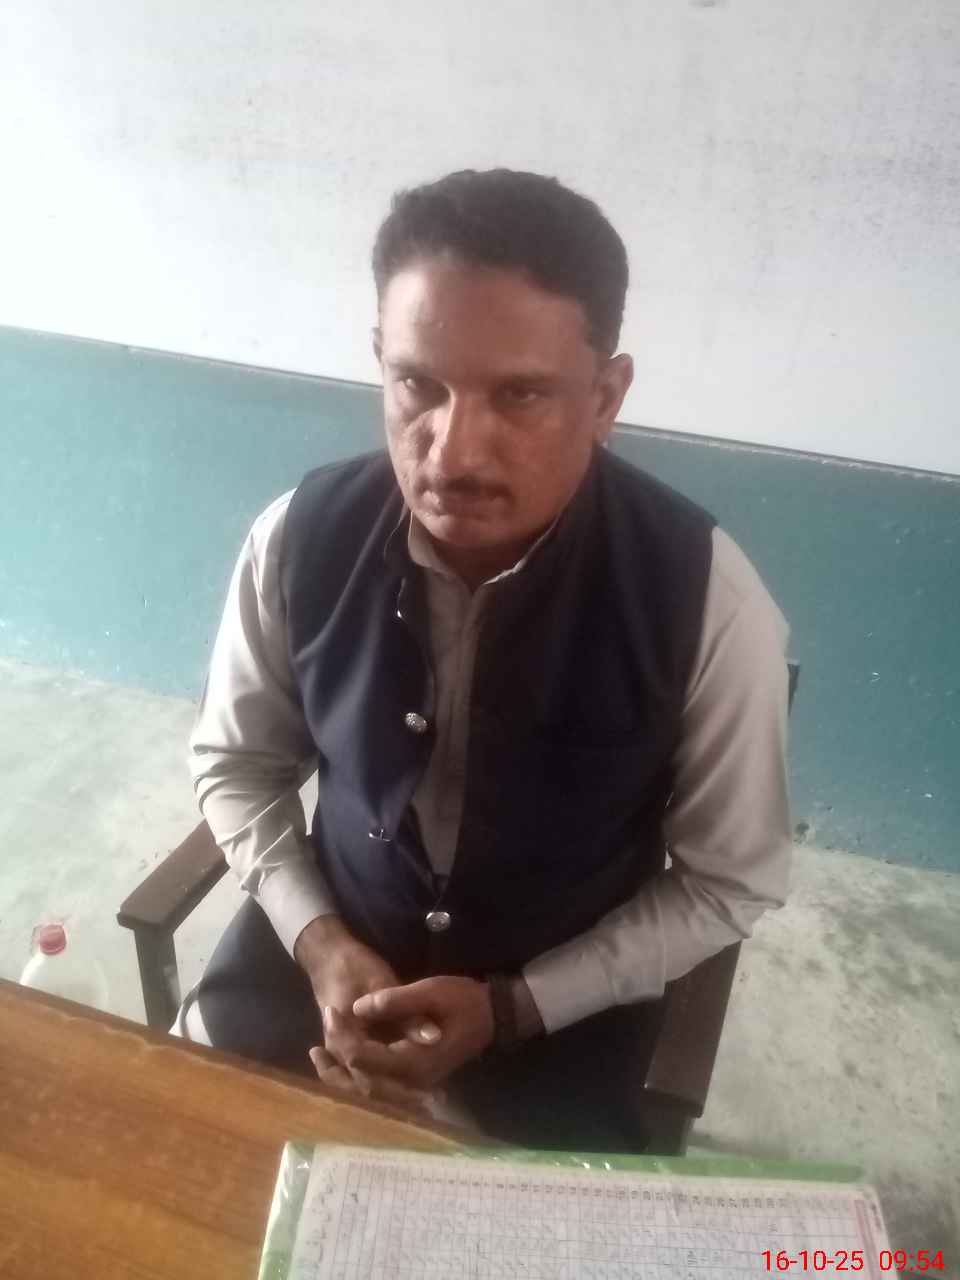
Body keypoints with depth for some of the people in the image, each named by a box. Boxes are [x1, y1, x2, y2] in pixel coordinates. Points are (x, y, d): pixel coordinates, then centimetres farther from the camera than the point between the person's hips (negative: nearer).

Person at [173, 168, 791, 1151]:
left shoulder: (707, 600, -24)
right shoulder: (300, 536, -18)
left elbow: (728, 883, -10)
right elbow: (235, 760, 0)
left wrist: (512, 1008, -16)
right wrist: (319, 942, -13)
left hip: (558, 997, -1)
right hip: (335, 942, 2)